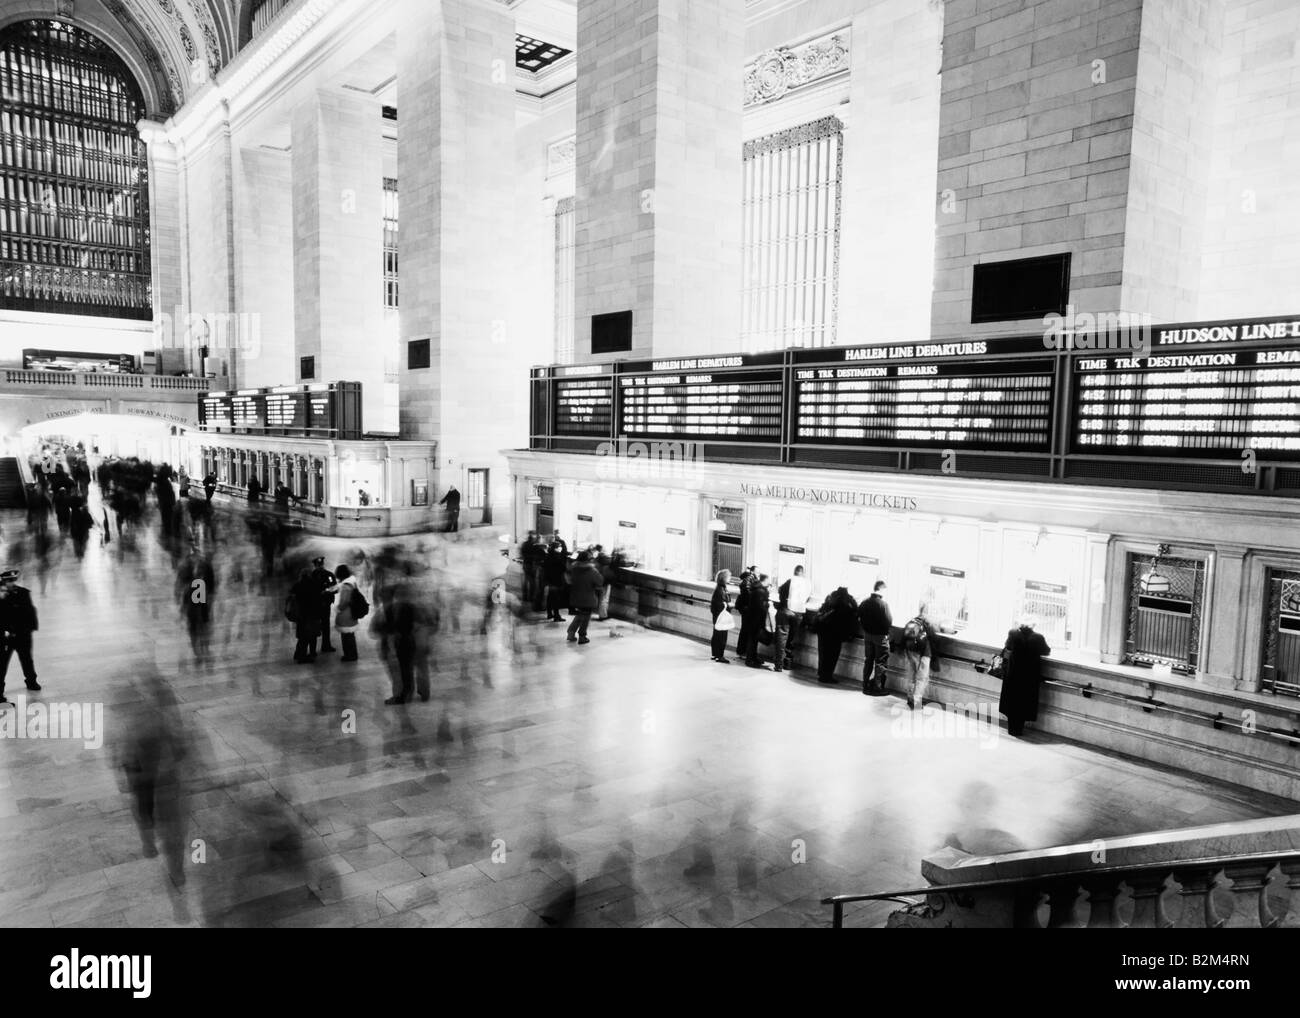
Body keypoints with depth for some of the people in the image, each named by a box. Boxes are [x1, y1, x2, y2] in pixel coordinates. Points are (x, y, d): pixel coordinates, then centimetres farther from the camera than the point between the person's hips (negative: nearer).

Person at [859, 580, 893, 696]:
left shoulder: (865, 602, -2)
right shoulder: (883, 603, -19)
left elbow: (859, 616, 2)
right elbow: (889, 621, -20)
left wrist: (866, 628, 11)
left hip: (868, 634, 6)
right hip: (881, 635, -6)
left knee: (868, 660, 16)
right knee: (881, 663, 4)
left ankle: (866, 685, 21)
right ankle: (877, 687, 6)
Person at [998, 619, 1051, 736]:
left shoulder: (1013, 634, -13)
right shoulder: (1038, 637, -15)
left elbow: (1008, 647, 3)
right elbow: (1047, 652, 2)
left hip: (1013, 674, 1)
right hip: (1030, 675, -1)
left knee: (1012, 700, 15)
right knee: (1024, 701, 11)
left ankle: (1012, 728, 21)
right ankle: (1019, 729, 16)